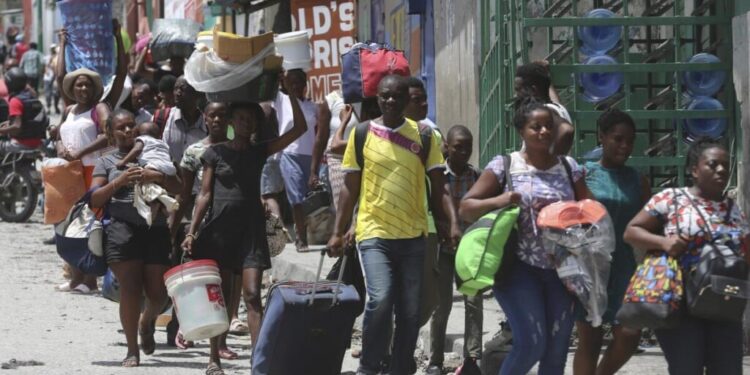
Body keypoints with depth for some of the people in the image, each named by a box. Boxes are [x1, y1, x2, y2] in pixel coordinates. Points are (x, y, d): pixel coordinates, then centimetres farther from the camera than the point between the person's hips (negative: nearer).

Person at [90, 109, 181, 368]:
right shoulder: (107, 162, 14)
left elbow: (177, 189, 11)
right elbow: (95, 200, 5)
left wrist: (157, 177, -9)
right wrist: (119, 182, -9)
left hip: (156, 230, 2)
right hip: (122, 229, -2)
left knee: (158, 292, 0)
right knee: (130, 290, -10)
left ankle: (147, 322, 34)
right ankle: (132, 350, -1)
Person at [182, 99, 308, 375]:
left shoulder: (259, 152, 10)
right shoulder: (216, 153, 5)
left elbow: (300, 128, 5)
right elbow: (205, 194, 3)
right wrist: (192, 232, -4)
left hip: (251, 228, 1)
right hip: (219, 228, -1)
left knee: (253, 295, -9)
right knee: (220, 296, 4)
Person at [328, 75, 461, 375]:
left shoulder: (423, 136, 4)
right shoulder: (362, 134, 2)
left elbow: (438, 189, 6)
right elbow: (350, 189, 6)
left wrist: (453, 224, -7)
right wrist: (337, 232, 2)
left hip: (413, 236, 2)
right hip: (373, 234, -2)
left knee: (410, 311, 6)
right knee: (380, 299, -20)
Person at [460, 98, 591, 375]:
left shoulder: (569, 168, 9)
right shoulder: (504, 166, -1)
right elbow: (466, 209, -2)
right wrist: (498, 201, -21)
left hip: (560, 269, 4)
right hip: (519, 267, -4)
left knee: (557, 349, 5)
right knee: (531, 342, -17)